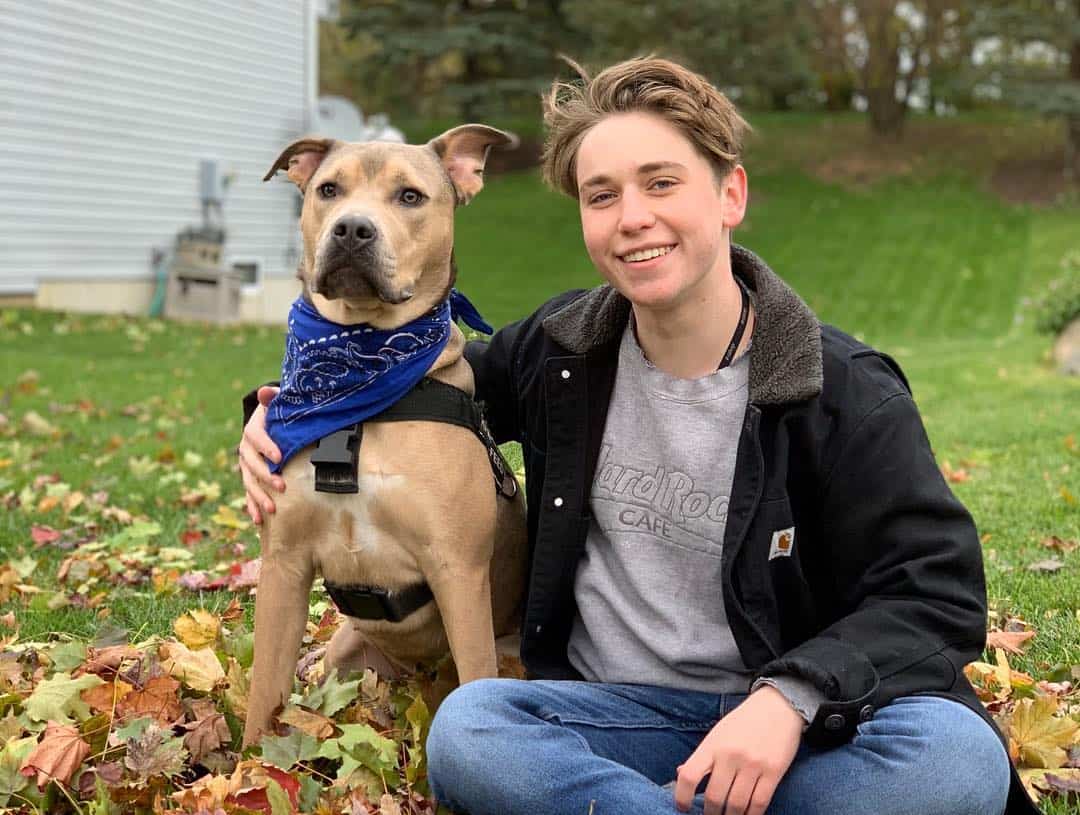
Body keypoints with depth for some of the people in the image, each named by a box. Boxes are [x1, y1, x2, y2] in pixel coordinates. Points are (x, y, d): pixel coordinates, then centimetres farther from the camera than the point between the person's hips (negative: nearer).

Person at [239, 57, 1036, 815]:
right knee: (465, 729, -30)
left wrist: (791, 697, -27)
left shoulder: (847, 395, -9)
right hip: (616, 711, 3)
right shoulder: (560, 349, 2)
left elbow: (940, 590, -10)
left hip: (788, 728, -2)